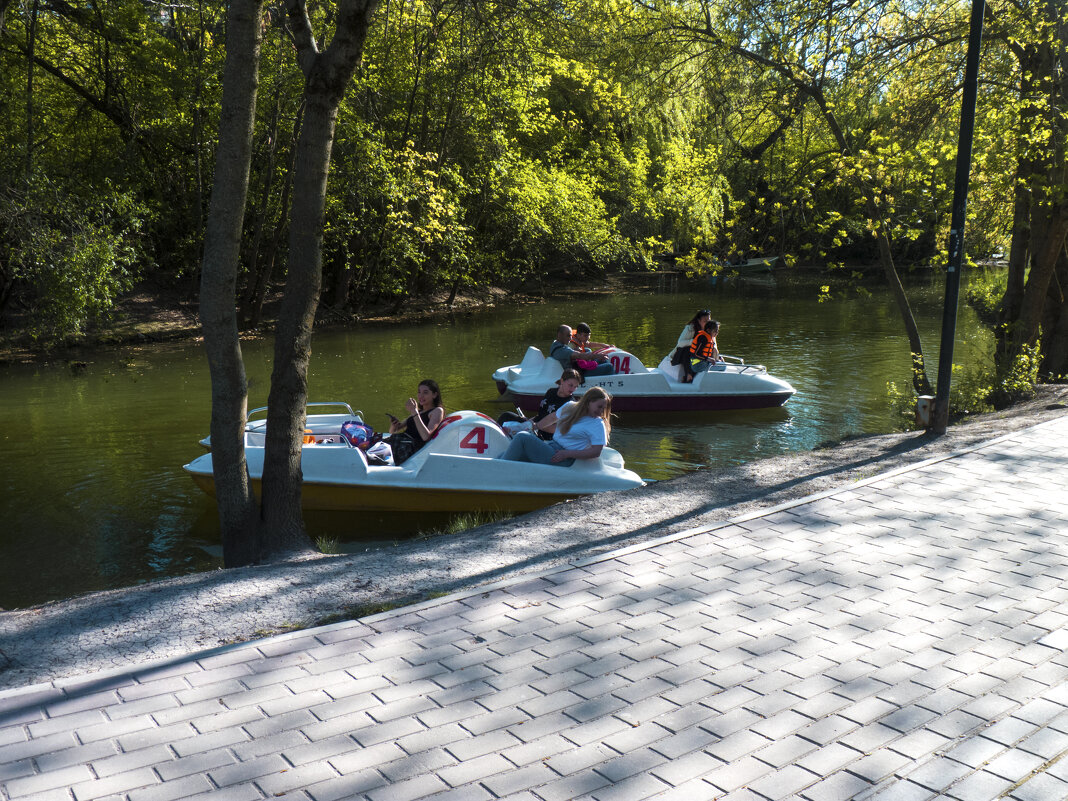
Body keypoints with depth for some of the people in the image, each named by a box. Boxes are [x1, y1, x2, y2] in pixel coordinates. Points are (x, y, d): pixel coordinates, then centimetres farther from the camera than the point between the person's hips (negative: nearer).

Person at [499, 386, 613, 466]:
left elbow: (596, 452, -16)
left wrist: (567, 454, -16)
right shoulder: (570, 406, 10)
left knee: (522, 437, -19)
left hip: (563, 461, -6)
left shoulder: (598, 424, -8)